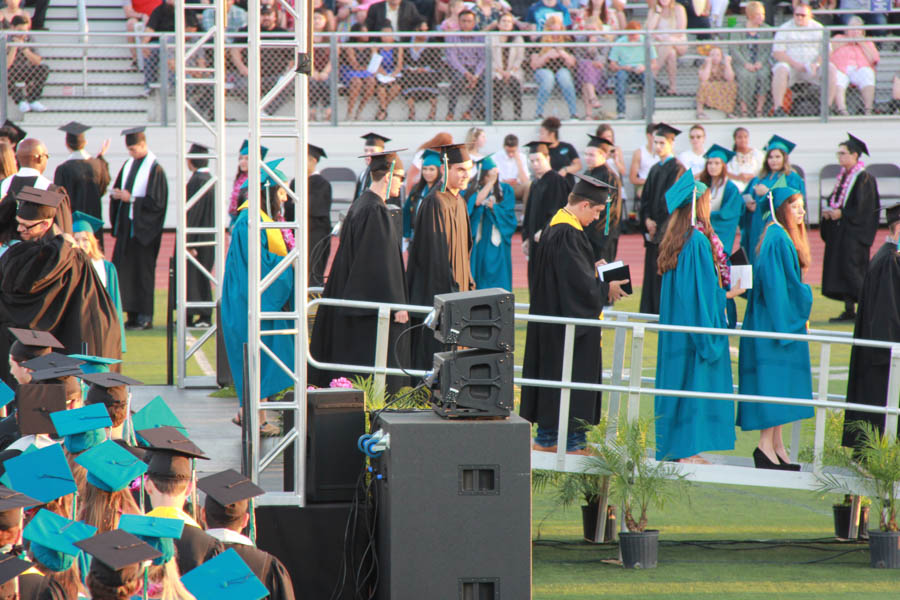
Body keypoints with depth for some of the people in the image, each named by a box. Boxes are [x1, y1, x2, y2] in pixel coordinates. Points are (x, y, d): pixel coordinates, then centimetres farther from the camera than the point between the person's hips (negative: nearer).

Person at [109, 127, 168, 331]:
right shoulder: (129, 165, 11)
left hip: (143, 229, -7)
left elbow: (157, 202, -13)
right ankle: (132, 315, 9)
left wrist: (132, 199, -16)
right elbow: (117, 190, 18)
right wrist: (116, 194, -5)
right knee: (124, 272, 4)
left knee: (142, 271, -2)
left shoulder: (155, 169, -11)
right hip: (126, 226, 7)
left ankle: (145, 317, 3)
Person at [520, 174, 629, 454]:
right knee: (575, 378, -3)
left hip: (551, 320, 10)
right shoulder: (568, 234, -21)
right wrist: (606, 289, -8)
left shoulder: (554, 227, 10)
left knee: (551, 374, 14)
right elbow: (580, 283, -23)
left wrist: (591, 269, 18)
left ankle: (546, 438, 19)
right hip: (571, 319, -10)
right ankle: (574, 441, 2)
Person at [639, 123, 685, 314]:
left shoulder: (677, 168, -7)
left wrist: (658, 225, -13)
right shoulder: (655, 169, 17)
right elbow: (646, 197, 16)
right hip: (653, 229, 8)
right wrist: (647, 220, -2)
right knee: (652, 272, 7)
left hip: (668, 229, -8)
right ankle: (651, 311, 11)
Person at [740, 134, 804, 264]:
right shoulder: (759, 179, 18)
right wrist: (747, 203, -3)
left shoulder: (792, 178, 0)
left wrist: (768, 192, -16)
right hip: (757, 230, 6)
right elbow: (745, 196, 20)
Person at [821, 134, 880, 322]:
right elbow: (834, 199, 20)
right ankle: (849, 310, 9)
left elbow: (862, 207, -16)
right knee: (840, 269, 6)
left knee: (850, 269, -12)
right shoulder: (843, 176, 15)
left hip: (854, 231, -9)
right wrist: (830, 211, 0)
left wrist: (841, 213, -17)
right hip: (839, 231, 9)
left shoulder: (864, 178, -11)